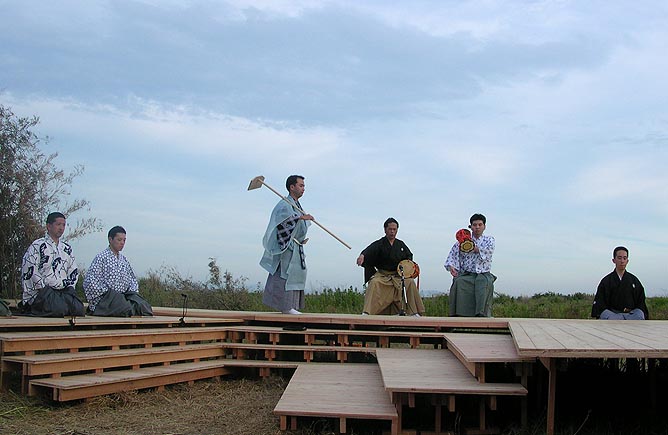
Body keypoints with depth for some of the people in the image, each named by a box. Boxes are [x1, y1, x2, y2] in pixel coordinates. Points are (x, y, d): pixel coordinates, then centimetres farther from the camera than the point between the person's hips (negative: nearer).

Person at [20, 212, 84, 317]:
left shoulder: (67, 249, 21)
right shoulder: (37, 246, 1)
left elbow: (73, 271, 25)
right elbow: (30, 271, -7)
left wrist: (70, 287, 7)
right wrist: (44, 289, -12)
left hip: (63, 292, 5)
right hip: (40, 292, -4)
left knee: (78, 309, -24)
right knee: (59, 308, -31)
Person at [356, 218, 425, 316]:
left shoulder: (401, 245, 9)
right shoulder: (379, 244, -6)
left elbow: (409, 255, 24)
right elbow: (370, 250, -27)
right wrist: (362, 255, -50)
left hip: (398, 276, 4)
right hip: (382, 275, -3)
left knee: (410, 282, -18)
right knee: (374, 283, -31)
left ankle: (414, 313, -8)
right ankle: (366, 312, -34)